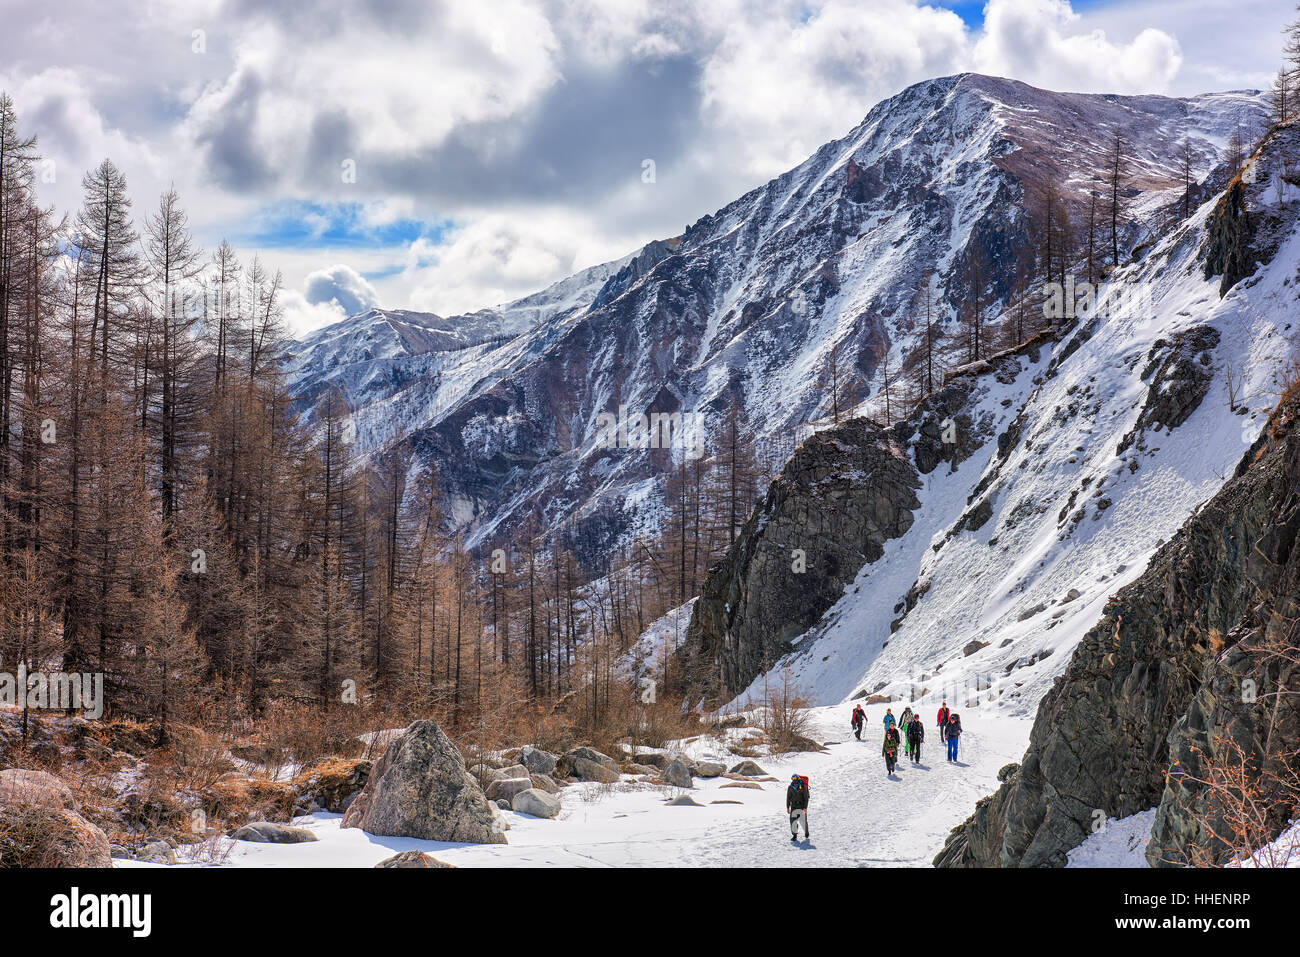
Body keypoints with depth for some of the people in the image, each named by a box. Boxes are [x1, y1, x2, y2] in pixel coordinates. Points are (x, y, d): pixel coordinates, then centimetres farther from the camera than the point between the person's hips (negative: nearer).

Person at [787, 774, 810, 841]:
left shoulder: (802, 787, -10)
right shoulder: (790, 788, -2)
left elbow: (806, 798, -8)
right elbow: (788, 798, 8)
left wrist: (805, 807, -15)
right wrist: (787, 807, 6)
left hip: (802, 806, -2)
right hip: (794, 807, 2)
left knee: (803, 821, 4)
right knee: (793, 821, -9)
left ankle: (806, 834, 28)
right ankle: (794, 836, -3)